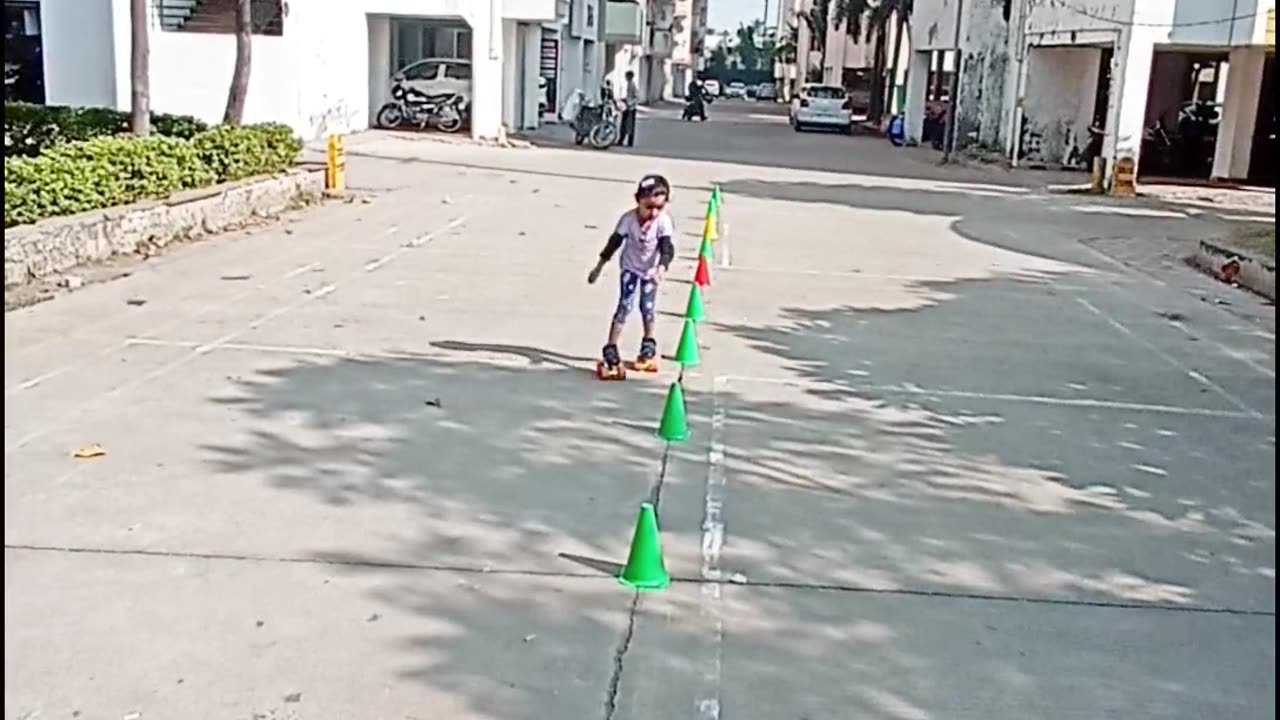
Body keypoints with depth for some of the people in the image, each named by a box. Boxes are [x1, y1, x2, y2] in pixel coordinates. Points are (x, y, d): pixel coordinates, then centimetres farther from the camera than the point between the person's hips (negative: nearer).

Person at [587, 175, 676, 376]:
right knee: (625, 305, -9)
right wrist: (599, 266, -7)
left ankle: (649, 344, 31)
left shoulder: (664, 221, -28)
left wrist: (661, 268, -52)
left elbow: (667, 248, -34)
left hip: (651, 269, 1)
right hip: (630, 267, -1)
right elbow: (615, 241, -15)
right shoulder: (628, 219, -25)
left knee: (648, 307, 8)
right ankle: (611, 349, -7)